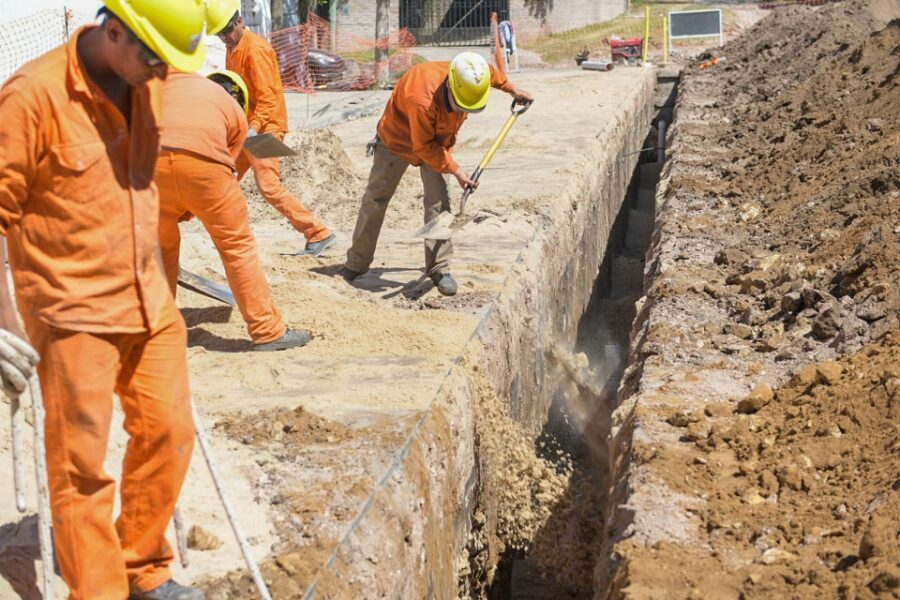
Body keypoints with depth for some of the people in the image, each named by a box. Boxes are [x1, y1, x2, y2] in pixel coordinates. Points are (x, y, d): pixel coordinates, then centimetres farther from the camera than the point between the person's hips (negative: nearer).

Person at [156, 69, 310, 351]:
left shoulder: (171, 80, 34)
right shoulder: (235, 111, 27)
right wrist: (186, 211, 32)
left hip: (151, 158, 3)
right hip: (202, 160, -2)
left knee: (162, 246, 23)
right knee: (237, 245, 12)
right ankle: (269, 331, 17)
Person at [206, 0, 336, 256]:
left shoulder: (255, 49, -15)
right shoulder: (232, 49, 13)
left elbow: (267, 97, -21)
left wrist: (254, 128, -32)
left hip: (265, 128, -9)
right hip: (245, 127, 9)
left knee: (269, 187, -15)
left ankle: (319, 234, -13)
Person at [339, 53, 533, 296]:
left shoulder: (470, 82, -24)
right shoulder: (421, 100, -42)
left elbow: (490, 72, 3)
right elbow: (424, 147, -29)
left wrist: (512, 89, 15)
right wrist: (456, 170, -27)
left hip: (438, 141, 4)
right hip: (398, 139, -4)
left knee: (438, 201, -9)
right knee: (376, 199, 2)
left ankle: (439, 269, -3)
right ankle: (356, 264, 15)